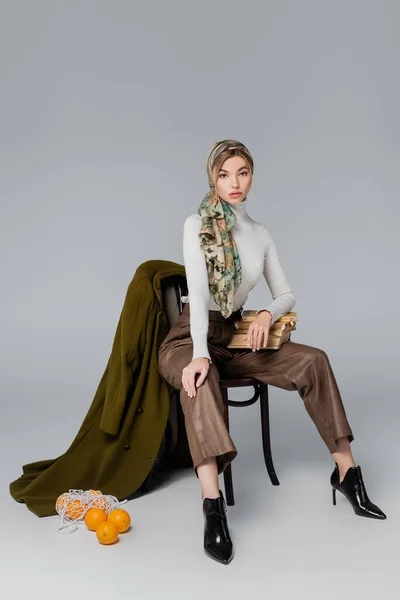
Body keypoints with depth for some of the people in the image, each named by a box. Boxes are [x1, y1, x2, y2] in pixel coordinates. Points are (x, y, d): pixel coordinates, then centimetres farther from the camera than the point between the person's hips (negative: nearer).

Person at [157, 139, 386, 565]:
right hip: (189, 338, -5)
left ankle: (346, 470, -10)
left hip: (233, 337, 5)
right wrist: (200, 354, -34)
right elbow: (198, 292, -20)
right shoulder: (198, 224, -7)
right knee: (200, 379, -40)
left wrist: (267, 314, -14)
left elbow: (287, 295, 10)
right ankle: (213, 507, -50)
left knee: (313, 360, -16)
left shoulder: (261, 234, 9)